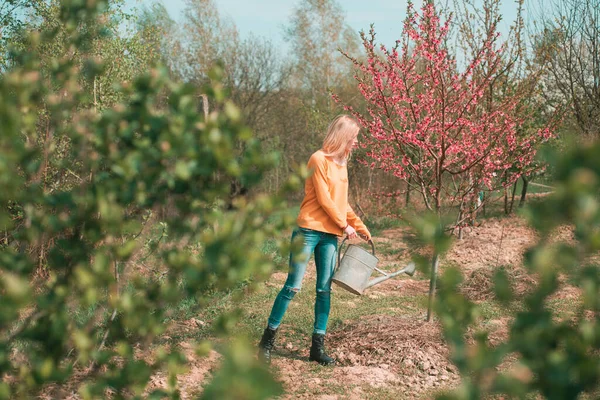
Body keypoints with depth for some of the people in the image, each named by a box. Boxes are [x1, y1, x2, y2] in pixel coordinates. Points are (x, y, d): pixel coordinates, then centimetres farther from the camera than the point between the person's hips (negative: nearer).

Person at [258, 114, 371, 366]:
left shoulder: (341, 164, 16)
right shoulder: (319, 159, -8)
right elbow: (324, 199, -11)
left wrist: (361, 227, 16)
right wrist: (345, 225, -5)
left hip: (330, 236, 7)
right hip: (309, 231, -7)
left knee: (324, 290, 4)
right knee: (292, 287, -5)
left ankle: (318, 347, 8)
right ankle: (268, 340, 5)